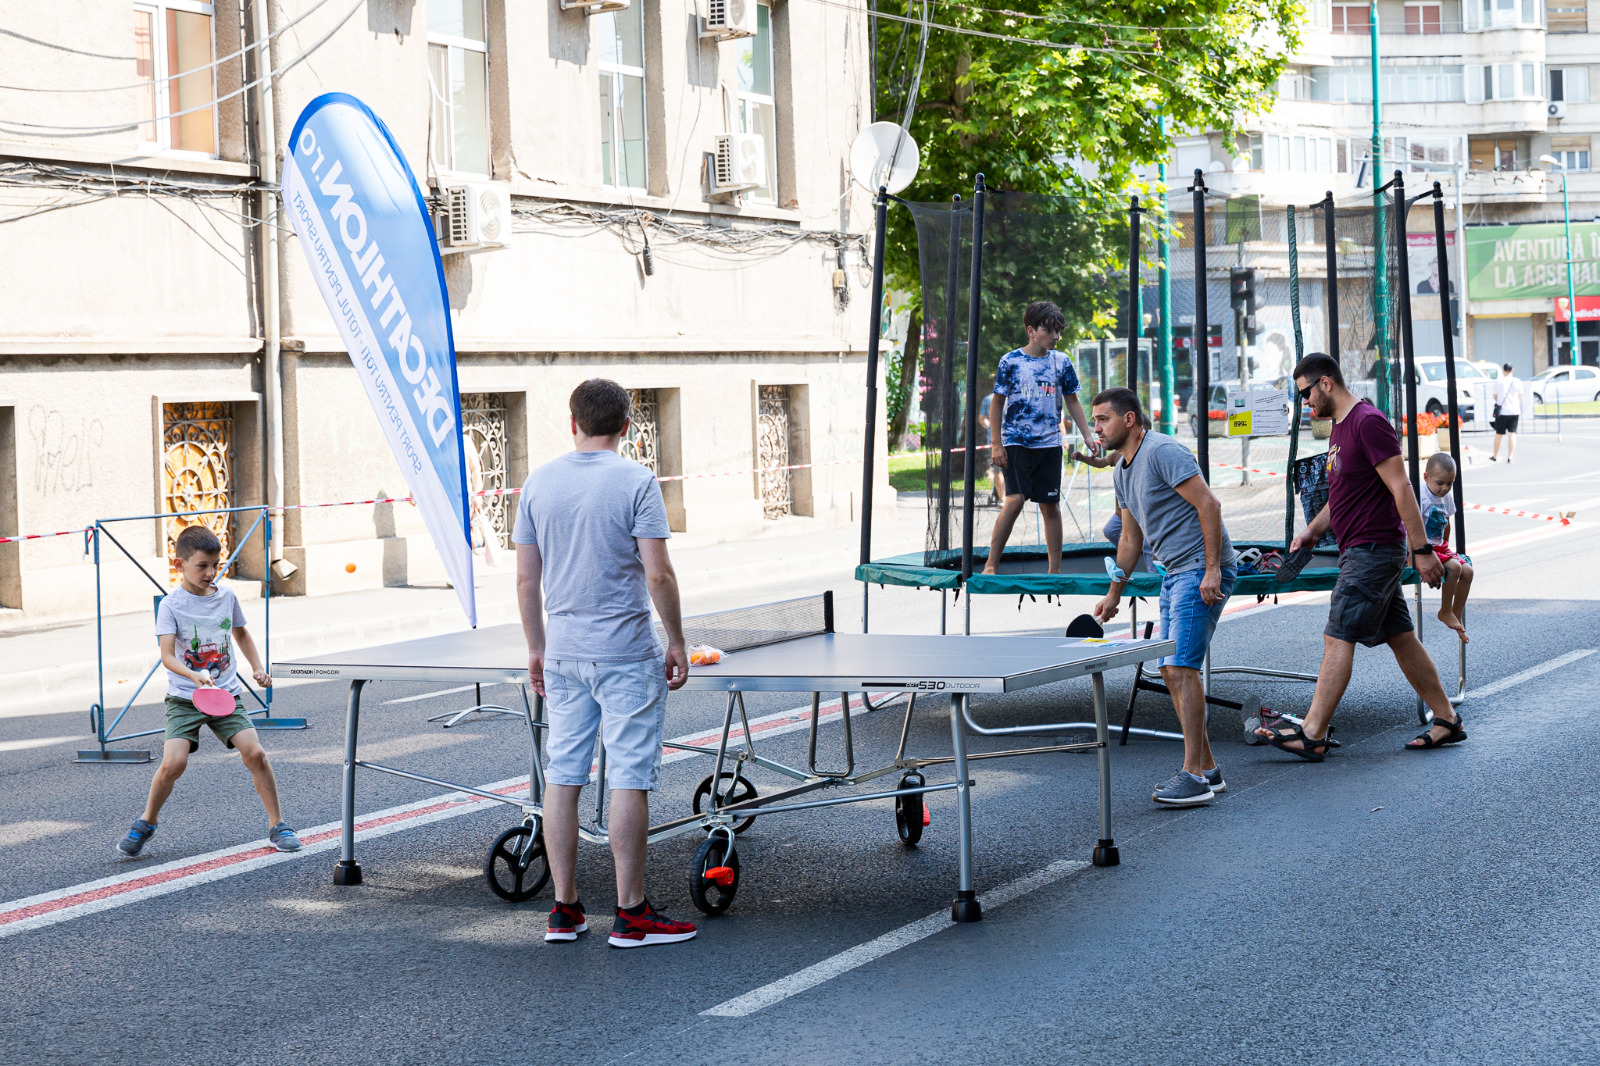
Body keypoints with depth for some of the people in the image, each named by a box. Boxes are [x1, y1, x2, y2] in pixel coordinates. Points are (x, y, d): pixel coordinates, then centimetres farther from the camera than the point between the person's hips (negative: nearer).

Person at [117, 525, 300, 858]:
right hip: (184, 698, -3)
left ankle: (277, 826, 1)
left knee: (254, 752, -13)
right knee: (173, 762, -18)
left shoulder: (227, 597, 3)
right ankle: (146, 823, 8)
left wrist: (257, 667, 11)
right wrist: (196, 676, -34)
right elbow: (167, 656, -18)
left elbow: (241, 634, 23)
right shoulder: (171, 605, -10)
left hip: (226, 694, 3)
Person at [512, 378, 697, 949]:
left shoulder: (538, 483, 4)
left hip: (563, 656, 5)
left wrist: (537, 649, 16)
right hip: (626, 655, -5)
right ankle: (631, 914, 3)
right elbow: (658, 573, -13)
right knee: (629, 782, 0)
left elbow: (526, 578, 7)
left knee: (562, 778, 9)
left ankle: (564, 911, 13)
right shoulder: (635, 481, -9)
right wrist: (677, 642, -2)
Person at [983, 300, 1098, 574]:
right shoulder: (1011, 361, -2)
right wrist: (996, 443, -3)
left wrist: (1088, 436, 8)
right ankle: (991, 565, -9)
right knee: (1015, 500, -16)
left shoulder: (1061, 361, 6)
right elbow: (997, 402, 2)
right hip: (1016, 442, -3)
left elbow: (1072, 401, 15)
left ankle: (1054, 570, 11)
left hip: (1049, 444, 3)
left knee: (1051, 505, 4)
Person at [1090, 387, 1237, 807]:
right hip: (1174, 574, 10)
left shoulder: (1162, 452, -14)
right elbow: (1130, 537, 24)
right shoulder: (1121, 471, 16)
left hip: (1202, 571, -10)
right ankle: (1207, 769, 15)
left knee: (1181, 667, -15)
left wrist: (1212, 569, -24)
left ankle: (1193, 776, -13)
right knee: (1170, 671, 8)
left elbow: (1208, 504, -19)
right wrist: (1114, 594, 20)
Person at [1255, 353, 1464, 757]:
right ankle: (1447, 720, 18)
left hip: (1373, 549, -10)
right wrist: (1313, 530, 13)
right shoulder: (1340, 427, 16)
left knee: (1338, 637, -11)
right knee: (1399, 637, 12)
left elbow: (1401, 488, -18)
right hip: (1361, 552, 10)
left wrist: (1422, 549, -20)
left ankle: (1312, 734, -11)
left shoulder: (1369, 423, -16)